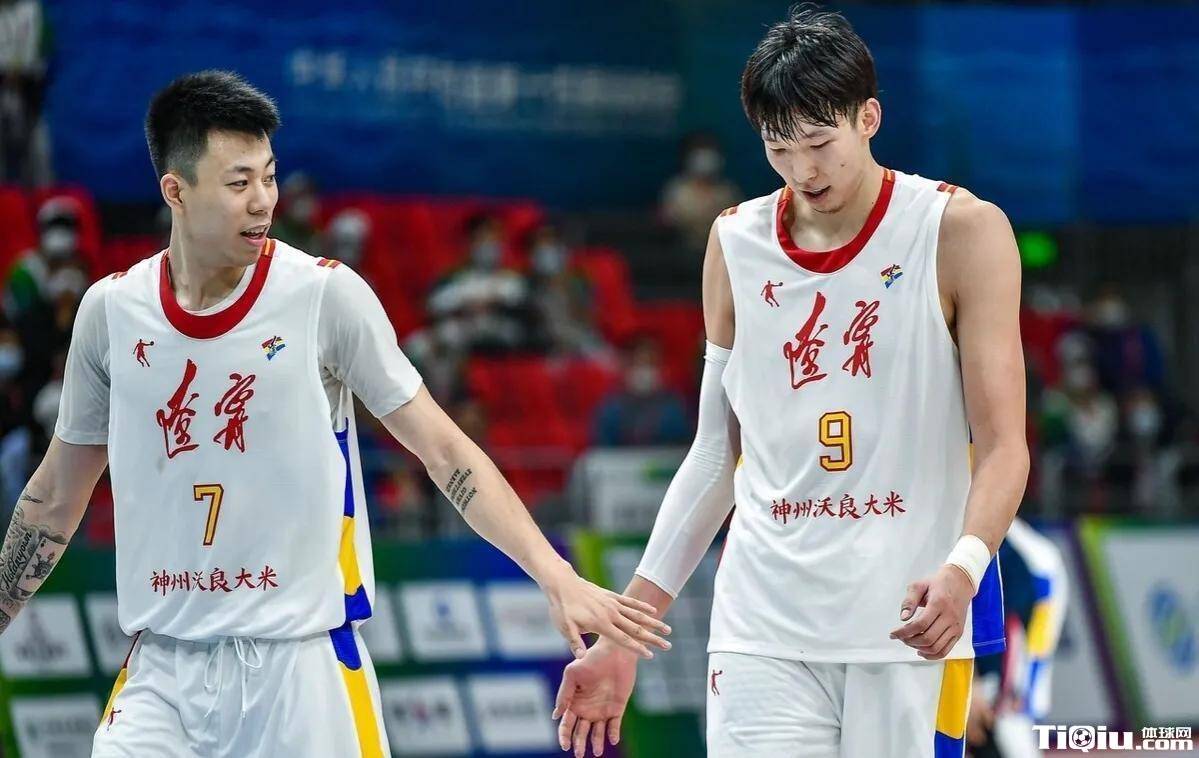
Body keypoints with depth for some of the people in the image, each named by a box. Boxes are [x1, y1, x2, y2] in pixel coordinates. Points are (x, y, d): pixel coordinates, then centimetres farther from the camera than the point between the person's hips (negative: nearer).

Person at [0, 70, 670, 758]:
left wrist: (557, 576, -12)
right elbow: (56, 498, 15)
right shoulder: (111, 309, 3)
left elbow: (445, 451, -4)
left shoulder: (326, 294, -5)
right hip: (163, 669, 2)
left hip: (301, 664, -2)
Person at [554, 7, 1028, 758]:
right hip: (764, 632, 3)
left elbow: (1003, 446, -8)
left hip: (913, 628, -3)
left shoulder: (962, 231, -4)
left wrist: (963, 568, -27)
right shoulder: (736, 244, 9)